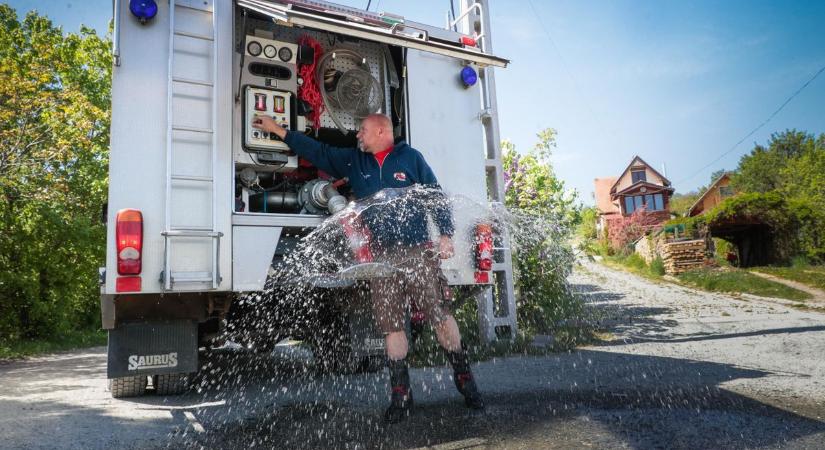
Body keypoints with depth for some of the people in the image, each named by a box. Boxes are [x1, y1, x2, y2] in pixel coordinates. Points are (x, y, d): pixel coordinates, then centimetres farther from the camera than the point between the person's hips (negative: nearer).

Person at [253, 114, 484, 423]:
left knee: (439, 314, -4)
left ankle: (464, 380, 12)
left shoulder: (410, 157, 6)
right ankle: (400, 393, 13)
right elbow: (317, 151, 22)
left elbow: (436, 196, 4)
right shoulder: (352, 160, 17)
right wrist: (278, 130, 24)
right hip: (381, 256, 4)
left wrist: (445, 235, -5)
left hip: (418, 250, -3)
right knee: (390, 325, 3)